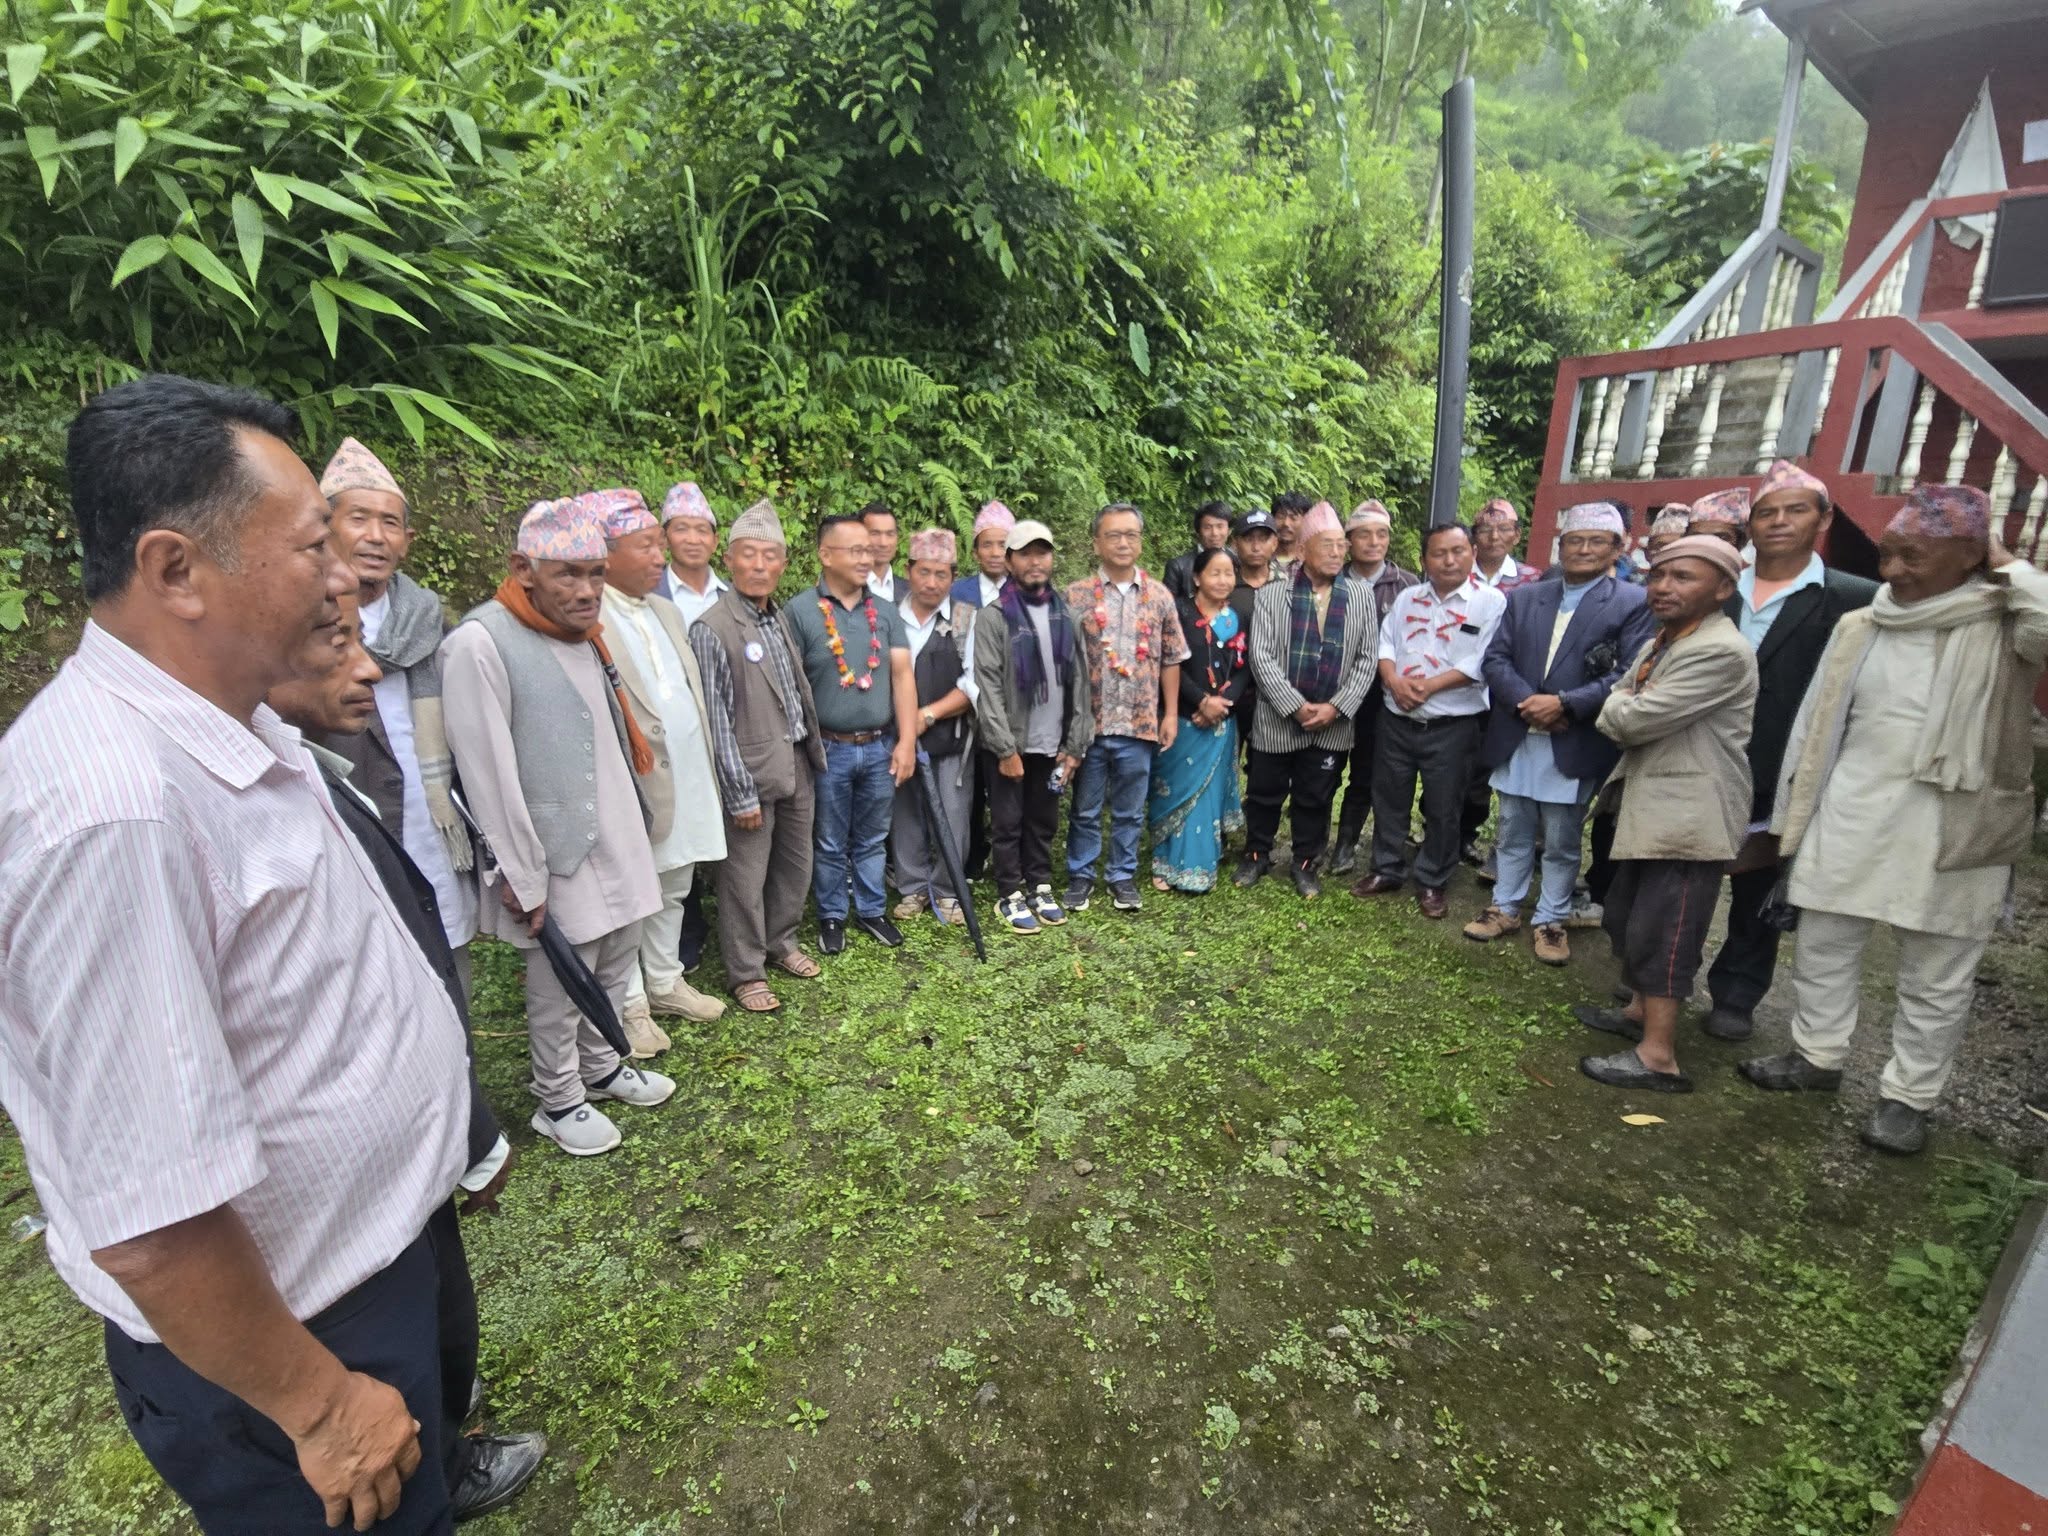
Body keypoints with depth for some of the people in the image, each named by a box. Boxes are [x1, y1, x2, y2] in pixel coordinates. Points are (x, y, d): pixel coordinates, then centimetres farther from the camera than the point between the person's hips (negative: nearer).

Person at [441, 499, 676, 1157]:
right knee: (562, 985, 7)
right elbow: (490, 775, -17)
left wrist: (634, 823, 14)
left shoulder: (584, 633, 8)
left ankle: (601, 1068, 40)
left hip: (618, 839, 8)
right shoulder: (481, 642, -17)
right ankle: (558, 1102, 29)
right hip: (559, 856, -7)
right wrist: (523, 878, -15)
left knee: (616, 964, 19)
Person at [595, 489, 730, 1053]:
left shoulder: (666, 611, 12)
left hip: (687, 782, 8)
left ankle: (665, 984, 36)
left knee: (673, 891, 20)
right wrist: (641, 756, -16)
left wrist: (704, 768, 14)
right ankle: (630, 1006, 24)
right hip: (633, 788, -8)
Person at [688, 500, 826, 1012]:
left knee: (795, 865, 18)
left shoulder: (779, 617, 7)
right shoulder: (711, 629, -15)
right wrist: (741, 793, -15)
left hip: (798, 764, 7)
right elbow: (716, 719, -15)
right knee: (746, 878, 6)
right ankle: (746, 973, 24)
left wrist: (813, 752, 11)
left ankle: (781, 942, 39)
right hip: (751, 771, -7)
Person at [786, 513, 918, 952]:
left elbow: (902, 676, 0)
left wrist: (906, 742, -6)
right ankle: (831, 916, 29)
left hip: (881, 748, 3)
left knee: (873, 839, 16)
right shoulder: (800, 612, -7)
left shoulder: (886, 611, 4)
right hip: (829, 749, -3)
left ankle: (871, 910, 32)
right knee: (830, 844, 11)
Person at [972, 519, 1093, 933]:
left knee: (1044, 821, 14)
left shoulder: (1064, 614, 6)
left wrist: (1075, 744, 1)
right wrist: (1006, 748, -15)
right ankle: (1010, 895, 20)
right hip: (1009, 743, -4)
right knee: (1008, 822, 7)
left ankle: (1040, 887, 29)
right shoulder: (993, 616, -7)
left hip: (1051, 743, 4)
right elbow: (987, 687, -12)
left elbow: (1078, 681, 5)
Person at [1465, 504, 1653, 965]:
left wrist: (1564, 703, -19)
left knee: (1561, 843, 8)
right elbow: (1495, 659, 2)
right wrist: (1526, 701, -14)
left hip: (1574, 746, -3)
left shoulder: (1634, 603, -2)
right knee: (1513, 835, 15)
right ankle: (1505, 908, 28)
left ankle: (1551, 920, 23)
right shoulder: (1523, 597, 9)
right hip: (1516, 741, 3)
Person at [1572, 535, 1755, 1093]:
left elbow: (1630, 719, -22)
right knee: (1625, 918, 19)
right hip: (1650, 807, 10)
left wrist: (1620, 707, -1)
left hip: (1691, 815, -10)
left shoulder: (1721, 651, -19)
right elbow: (1616, 718, 15)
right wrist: (1627, 707, -6)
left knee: (1660, 932, -6)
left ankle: (1658, 1056, 4)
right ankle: (1641, 1010, 36)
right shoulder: (1658, 645, 14)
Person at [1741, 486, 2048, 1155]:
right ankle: (1817, 1057, 30)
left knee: (1935, 975, 8)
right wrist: (1792, 814, 9)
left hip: (1954, 828, -3)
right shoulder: (1860, 626, 5)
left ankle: (1908, 1096, 23)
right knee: (1822, 946, 12)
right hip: (1851, 819, 4)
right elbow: (1815, 723, 8)